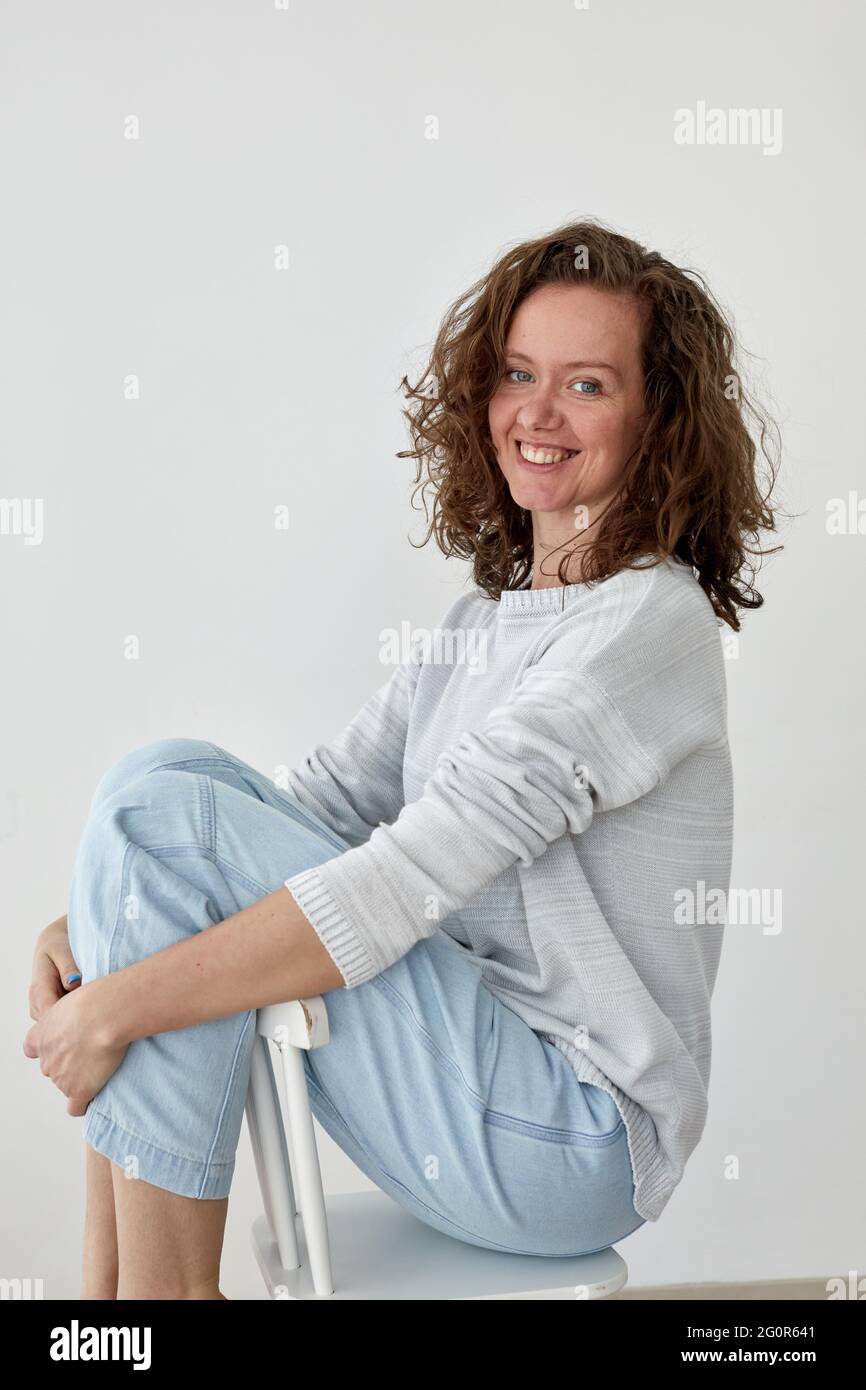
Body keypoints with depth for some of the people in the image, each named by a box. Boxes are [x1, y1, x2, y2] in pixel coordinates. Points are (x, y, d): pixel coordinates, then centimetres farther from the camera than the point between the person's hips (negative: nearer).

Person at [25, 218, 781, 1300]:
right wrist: (98, 916, -7)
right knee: (175, 770, -5)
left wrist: (119, 1004, -19)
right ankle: (117, 1273, -4)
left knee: (163, 811, -18)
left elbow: (410, 882, -23)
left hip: (572, 1138, -8)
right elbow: (324, 802, 8)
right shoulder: (481, 622, 13)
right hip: (464, 1063, 8)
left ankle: (157, 1281, -7)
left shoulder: (651, 622, -15)